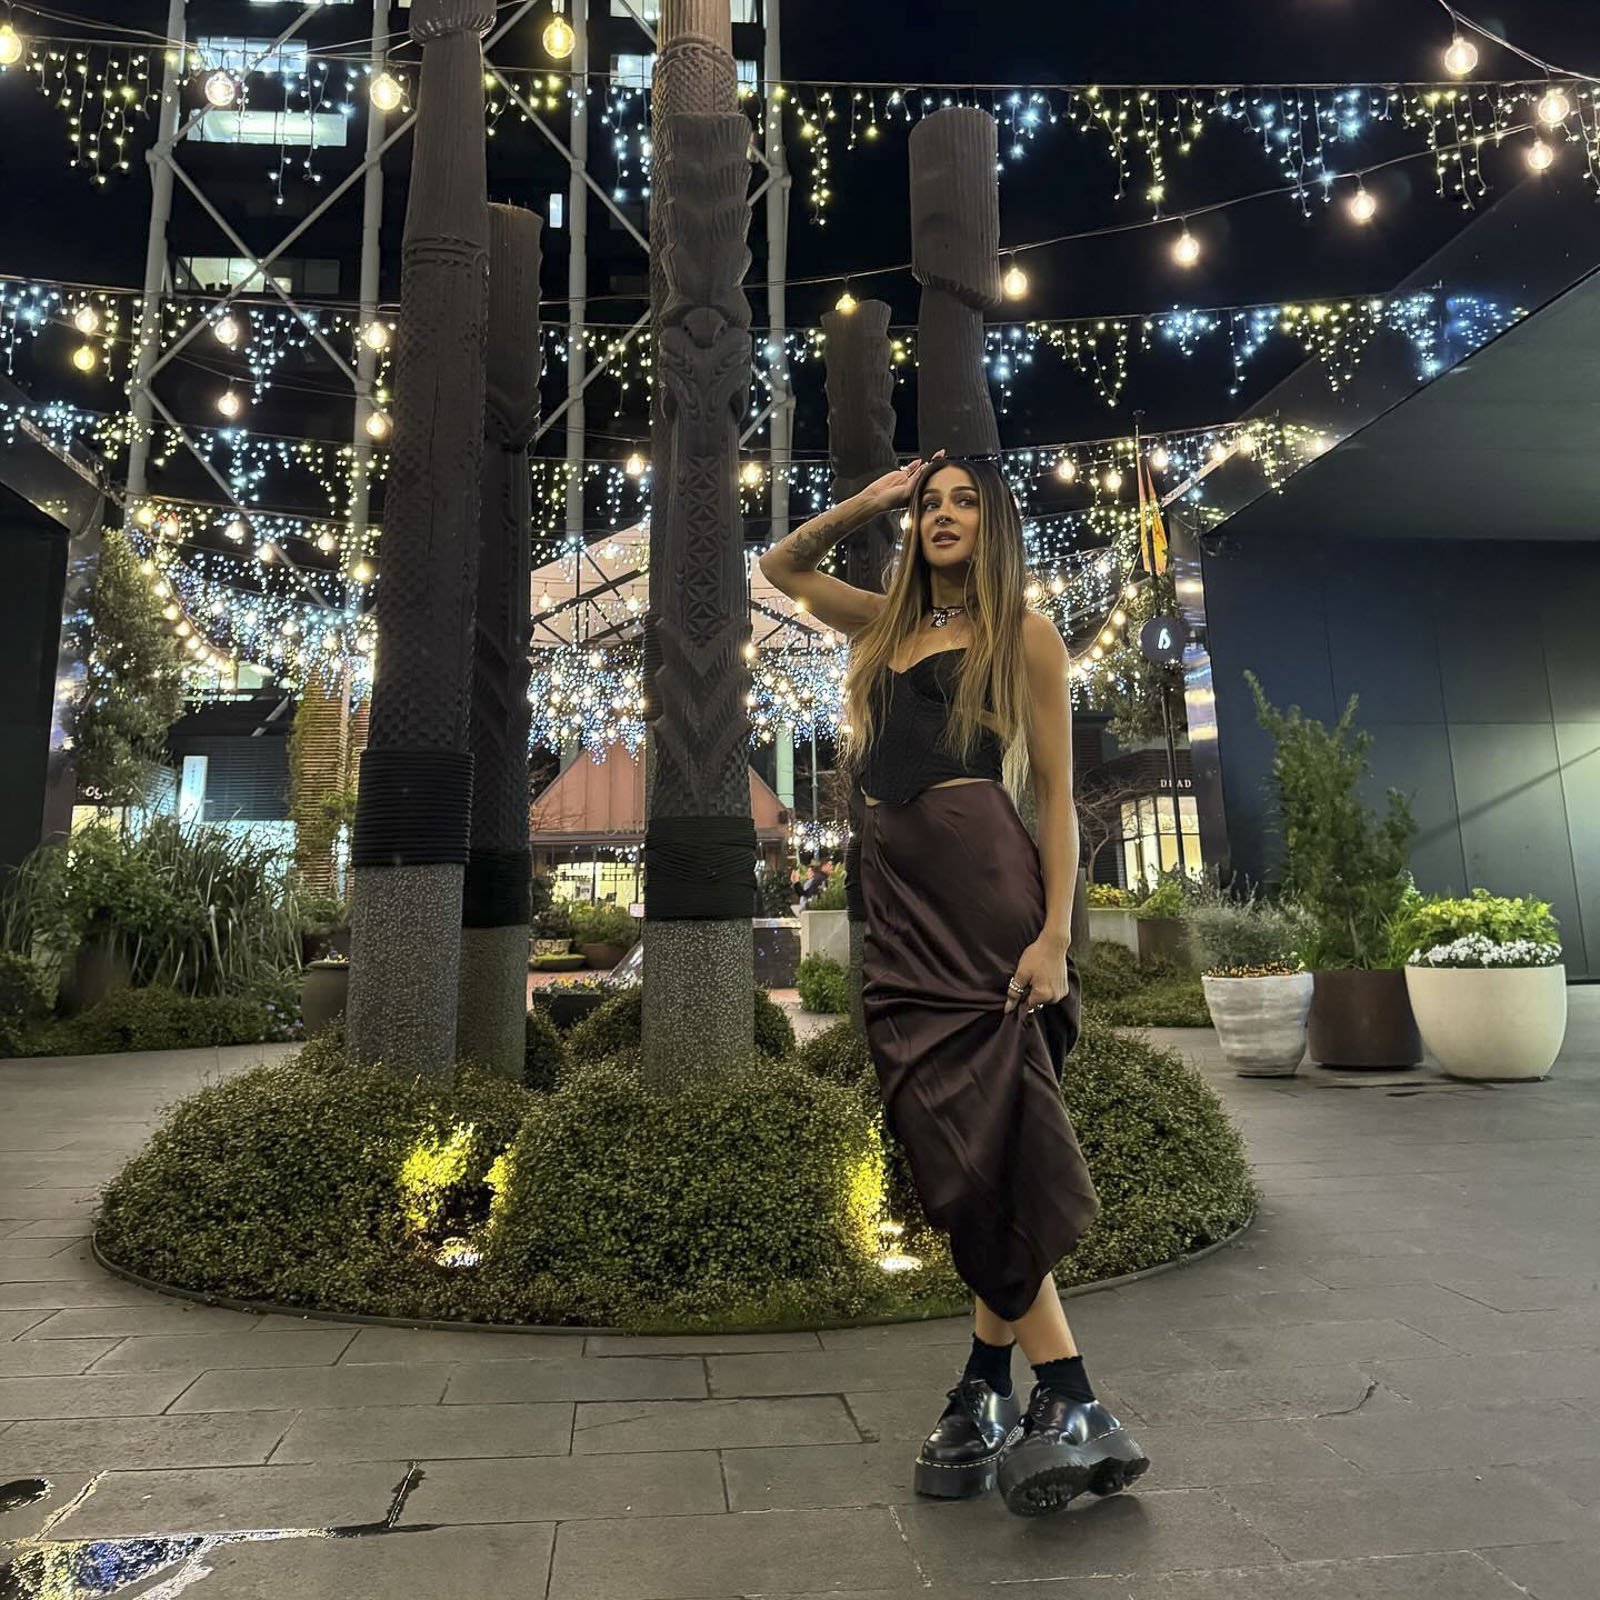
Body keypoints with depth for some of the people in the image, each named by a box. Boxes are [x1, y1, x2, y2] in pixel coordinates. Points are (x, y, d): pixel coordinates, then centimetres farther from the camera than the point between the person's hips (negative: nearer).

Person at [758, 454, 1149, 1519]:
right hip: (896, 896, 5)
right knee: (954, 1140, 3)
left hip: (983, 882, -5)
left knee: (984, 1134, -8)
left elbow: (1057, 794, -1)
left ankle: (990, 1394, 1)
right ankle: (1064, 1401, 11)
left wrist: (1055, 933, -13)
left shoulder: (1023, 634, 7)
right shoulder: (888, 626, 22)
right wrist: (869, 502, 22)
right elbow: (785, 566, 37)